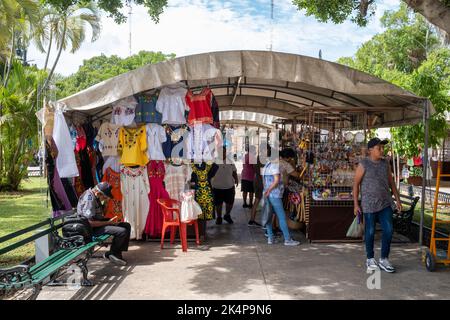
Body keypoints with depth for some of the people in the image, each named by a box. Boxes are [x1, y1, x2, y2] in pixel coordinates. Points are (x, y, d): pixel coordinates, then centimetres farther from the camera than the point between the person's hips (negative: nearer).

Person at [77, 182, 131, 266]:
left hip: (98, 222, 11)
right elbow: (90, 223, -27)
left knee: (127, 226, 5)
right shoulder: (89, 200, -25)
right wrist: (108, 222, -18)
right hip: (93, 229, -11)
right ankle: (111, 254, -1)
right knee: (122, 231, -23)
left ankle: (117, 253, 8)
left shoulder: (94, 196, 7)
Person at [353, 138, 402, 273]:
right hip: (369, 204, -4)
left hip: (385, 203, 4)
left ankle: (384, 260, 11)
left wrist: (398, 199, 10)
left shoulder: (385, 163, 6)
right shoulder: (363, 164, -9)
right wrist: (356, 204, -9)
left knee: (388, 230, -2)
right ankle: (370, 259, 22)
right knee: (370, 232, 5)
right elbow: (356, 184, -6)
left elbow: (391, 182, 13)